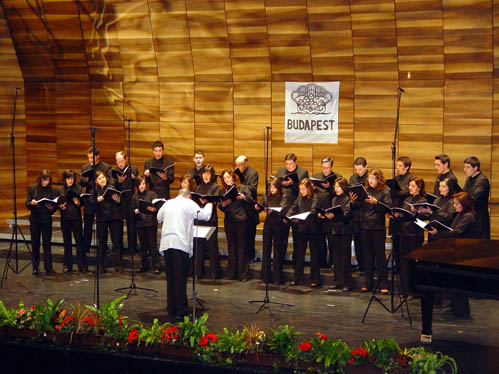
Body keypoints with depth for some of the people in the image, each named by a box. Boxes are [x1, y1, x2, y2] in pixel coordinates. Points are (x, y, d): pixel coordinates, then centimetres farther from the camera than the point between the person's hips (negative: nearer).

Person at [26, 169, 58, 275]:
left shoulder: (52, 190, 0)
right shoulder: (32, 189, 1)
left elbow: (55, 205, 3)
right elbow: (27, 203, 1)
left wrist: (52, 208, -19)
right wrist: (31, 203, -21)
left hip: (47, 219, -1)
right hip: (35, 219, 1)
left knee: (47, 243, 0)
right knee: (35, 243, 6)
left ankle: (48, 267, 6)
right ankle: (35, 267, 15)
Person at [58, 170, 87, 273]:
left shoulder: (78, 188, 1)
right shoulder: (60, 190, 6)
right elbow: (57, 204, 10)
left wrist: (78, 203, -20)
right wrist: (60, 207, -12)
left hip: (76, 218, -2)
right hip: (65, 219, 2)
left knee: (79, 241, -2)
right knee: (67, 242, 8)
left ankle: (82, 266, 3)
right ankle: (68, 265, 16)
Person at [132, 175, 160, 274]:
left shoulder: (152, 194, -1)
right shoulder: (135, 196, 8)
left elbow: (157, 207, -8)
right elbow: (133, 209, 11)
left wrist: (153, 209, -28)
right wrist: (135, 211, -10)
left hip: (151, 222, -3)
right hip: (140, 224, 3)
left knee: (153, 245, -1)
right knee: (143, 246, 11)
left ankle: (156, 266, 4)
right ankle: (143, 265, 20)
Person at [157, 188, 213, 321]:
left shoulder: (167, 203, 16)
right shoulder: (188, 203, 1)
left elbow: (159, 218, 28)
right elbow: (204, 215, 0)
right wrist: (209, 206, 20)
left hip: (166, 243, 5)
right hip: (181, 243, -5)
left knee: (170, 277, 12)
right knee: (180, 278, -5)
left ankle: (172, 308, 18)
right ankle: (181, 311, -8)